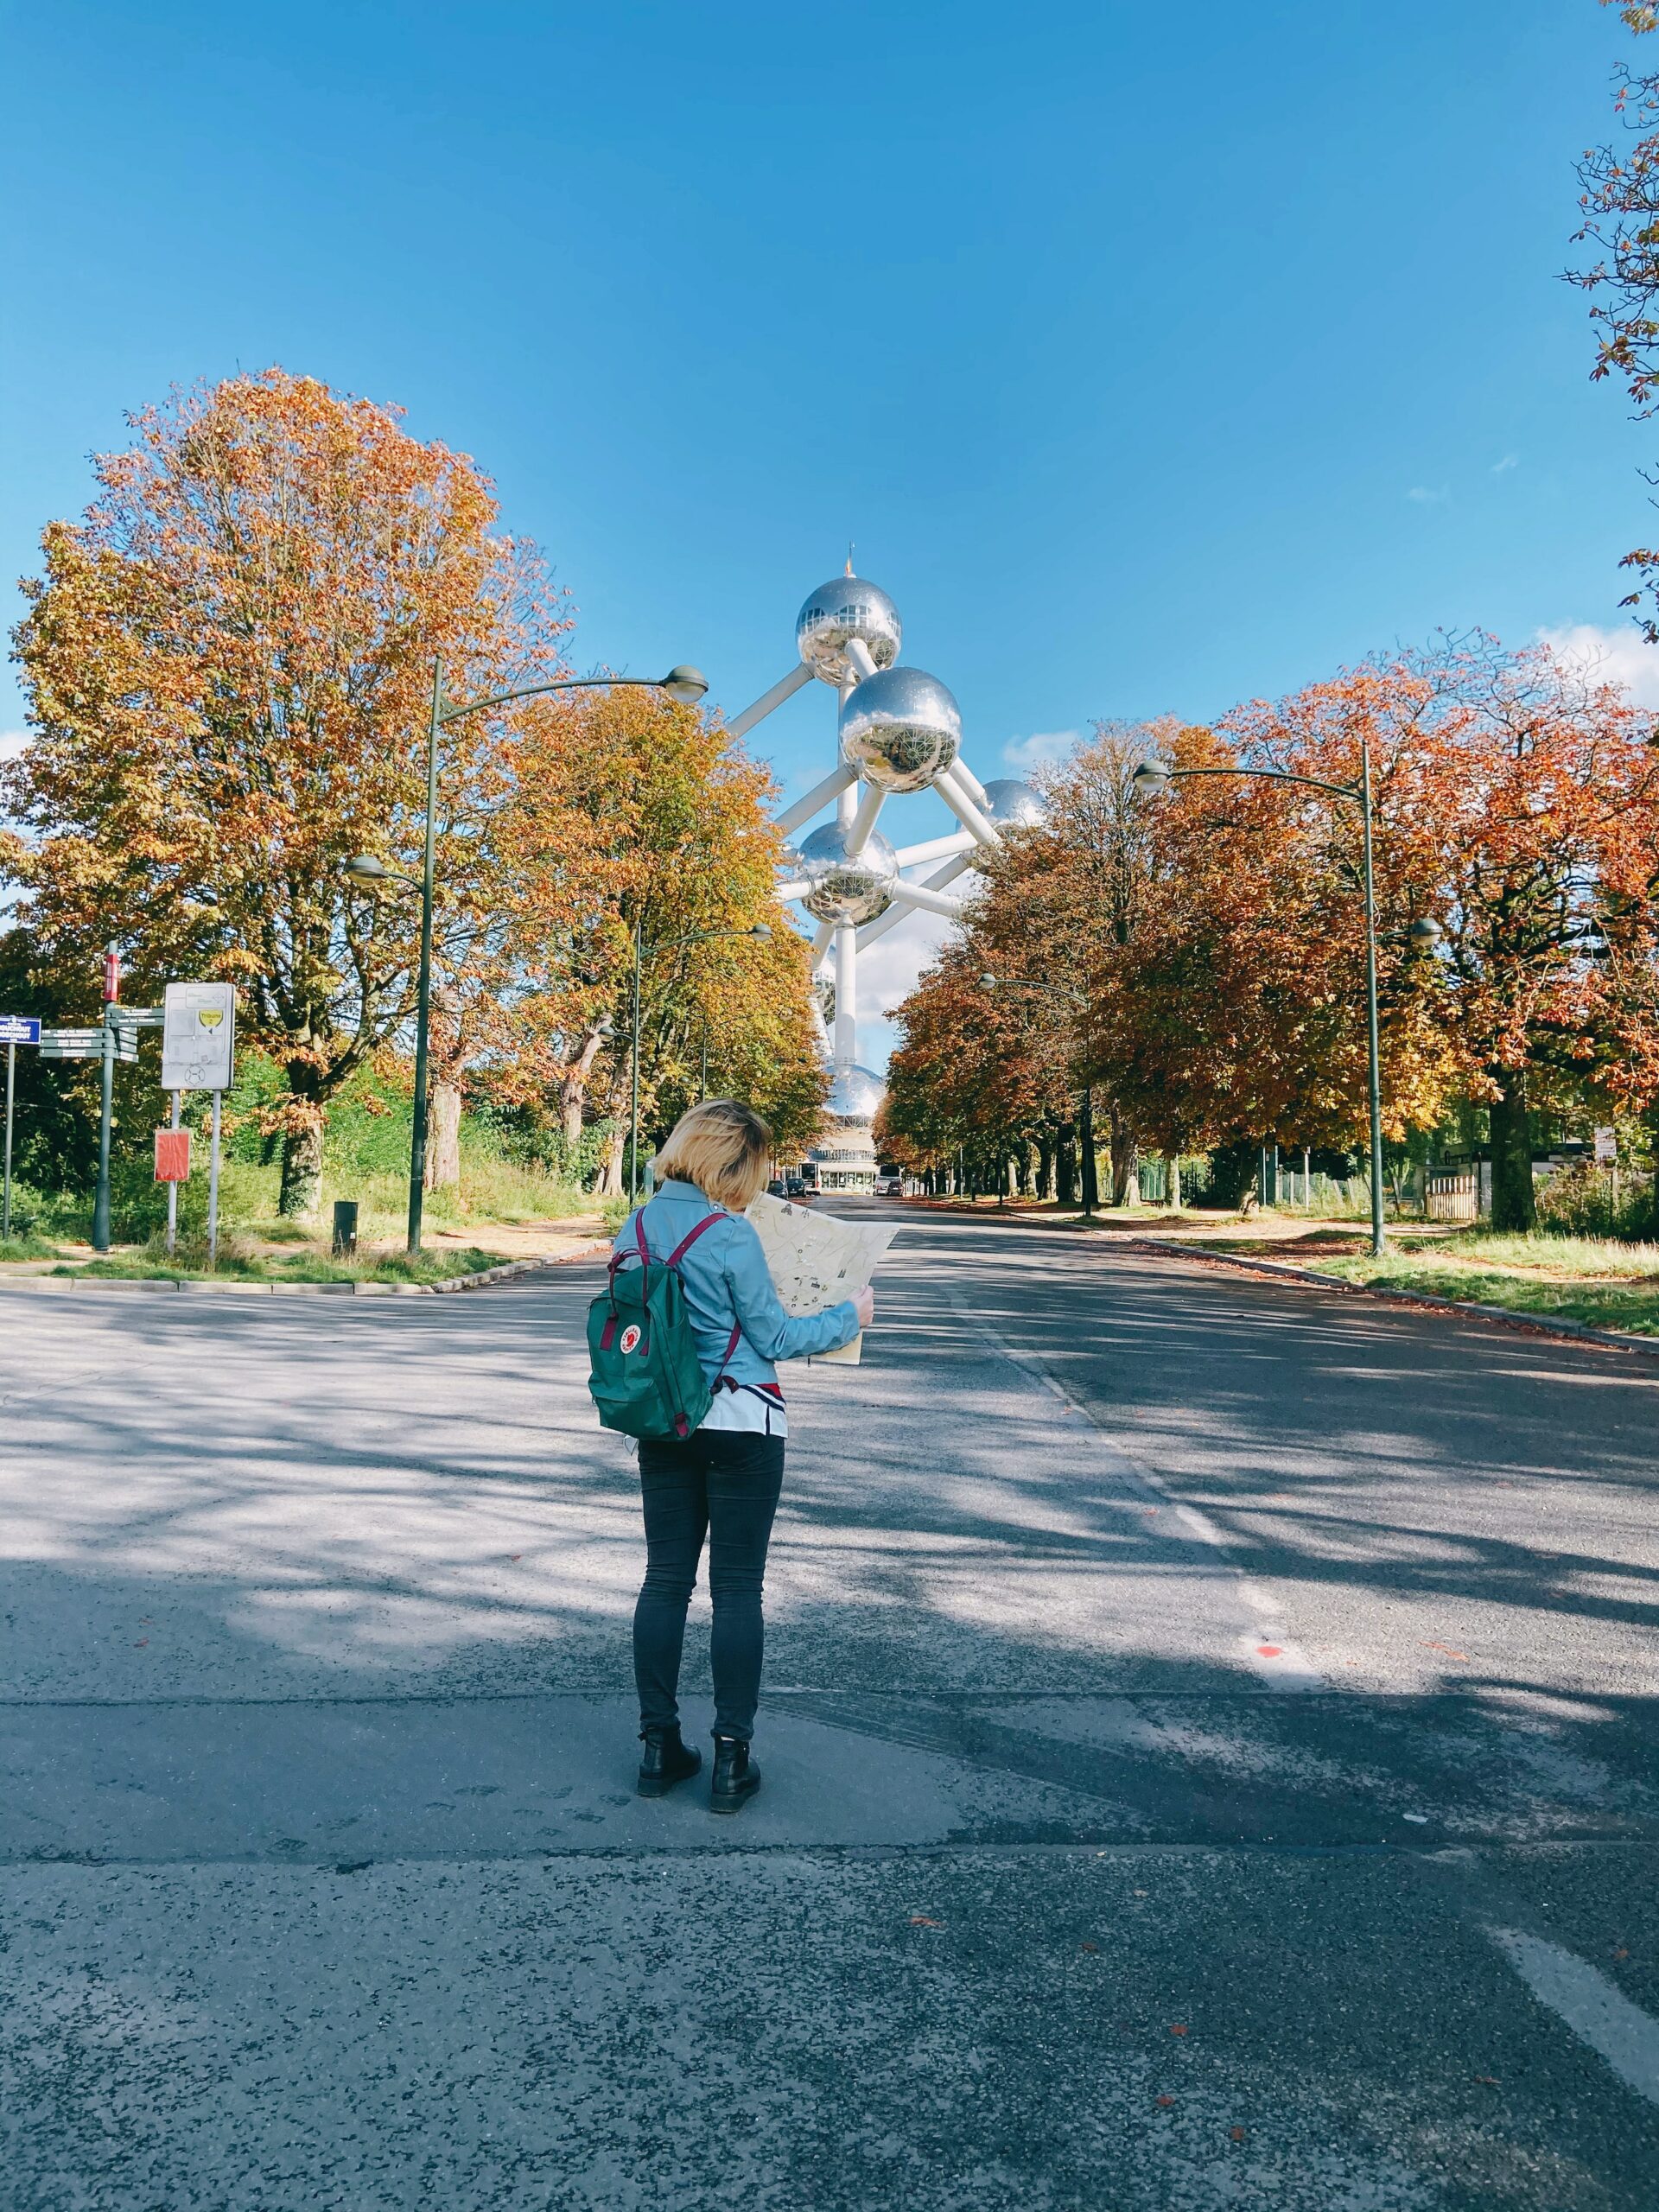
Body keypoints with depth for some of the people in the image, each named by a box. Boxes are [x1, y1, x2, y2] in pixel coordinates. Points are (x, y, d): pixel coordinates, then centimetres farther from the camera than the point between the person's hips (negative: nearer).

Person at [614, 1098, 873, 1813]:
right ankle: (731, 1760, 9)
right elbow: (772, 1337, -9)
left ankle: (659, 1748, 19)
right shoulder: (731, 1234, -17)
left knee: (665, 1579, 12)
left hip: (662, 1426, 6)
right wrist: (848, 1319, 5)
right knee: (737, 1589, 3)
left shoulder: (635, 1229, 2)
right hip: (740, 1425, -6)